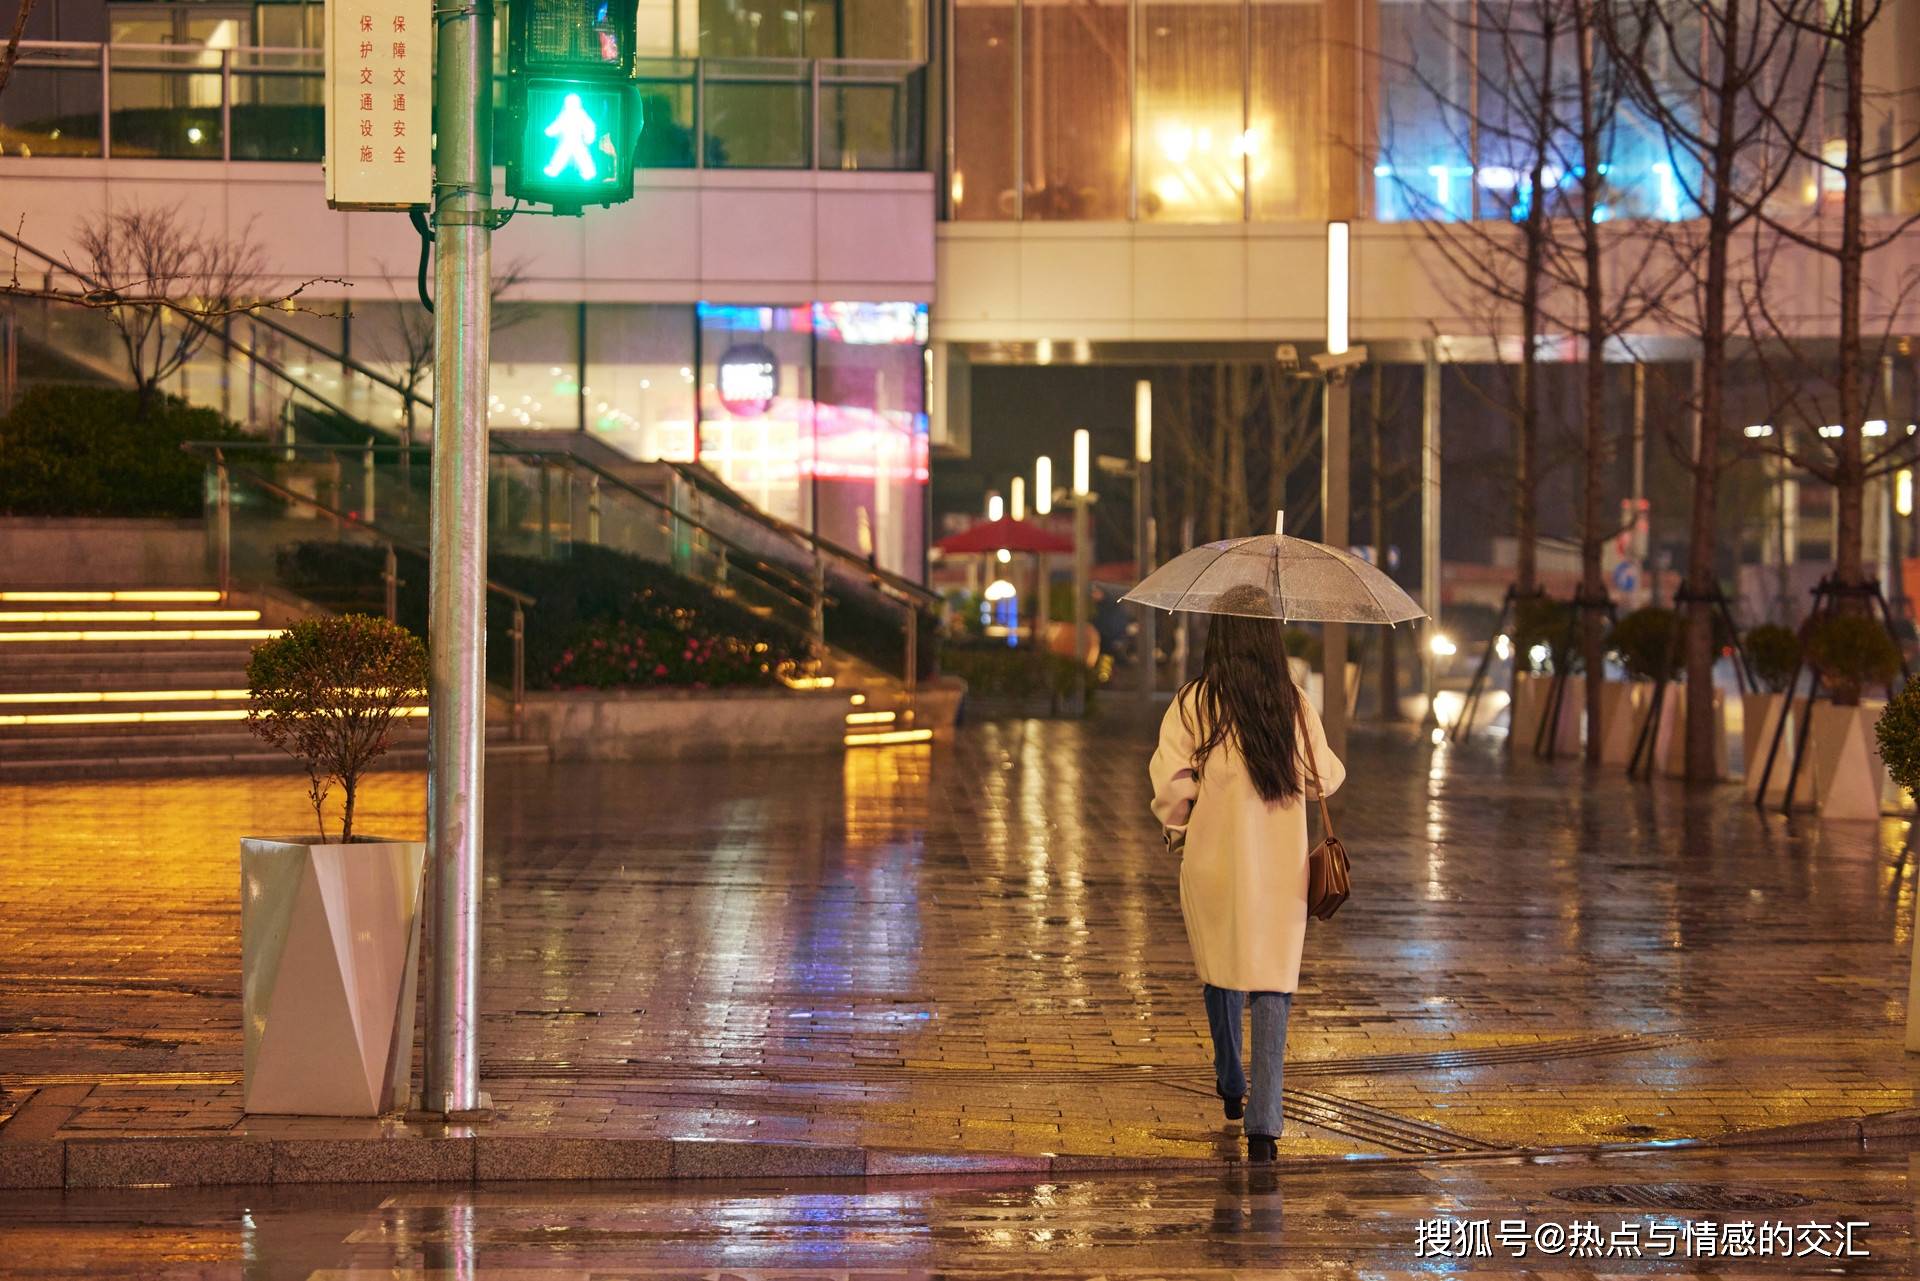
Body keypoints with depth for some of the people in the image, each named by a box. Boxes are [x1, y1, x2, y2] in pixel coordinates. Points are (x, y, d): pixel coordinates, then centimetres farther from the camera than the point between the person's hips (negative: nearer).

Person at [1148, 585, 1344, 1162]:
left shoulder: (1194, 703, -9)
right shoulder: (1296, 705, -3)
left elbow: (1170, 782, -12)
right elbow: (1324, 778, 7)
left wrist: (1177, 832, 7)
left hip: (1214, 861, 0)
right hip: (1282, 864, 0)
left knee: (1221, 972, 20)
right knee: (1273, 985, 0)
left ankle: (1231, 1087, 38)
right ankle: (1263, 1122, -12)